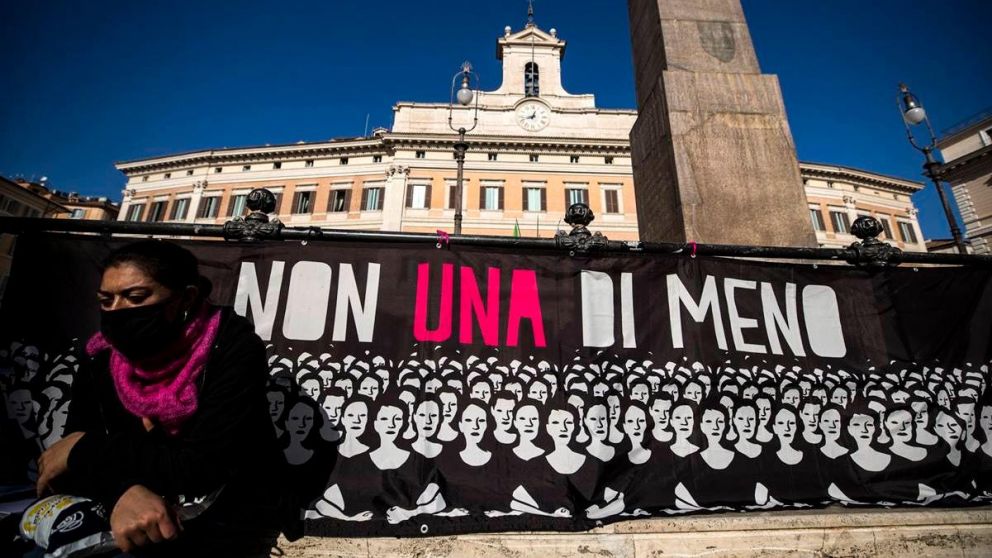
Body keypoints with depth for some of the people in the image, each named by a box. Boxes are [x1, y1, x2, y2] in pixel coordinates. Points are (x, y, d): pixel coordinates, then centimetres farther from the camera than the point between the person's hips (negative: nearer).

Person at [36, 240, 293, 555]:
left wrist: (87, 450, -16)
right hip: (132, 511, 6)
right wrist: (122, 491, -29)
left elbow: (202, 468, -26)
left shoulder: (233, 347, -23)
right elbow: (66, 460, -7)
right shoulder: (101, 359, -3)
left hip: (228, 515, -5)